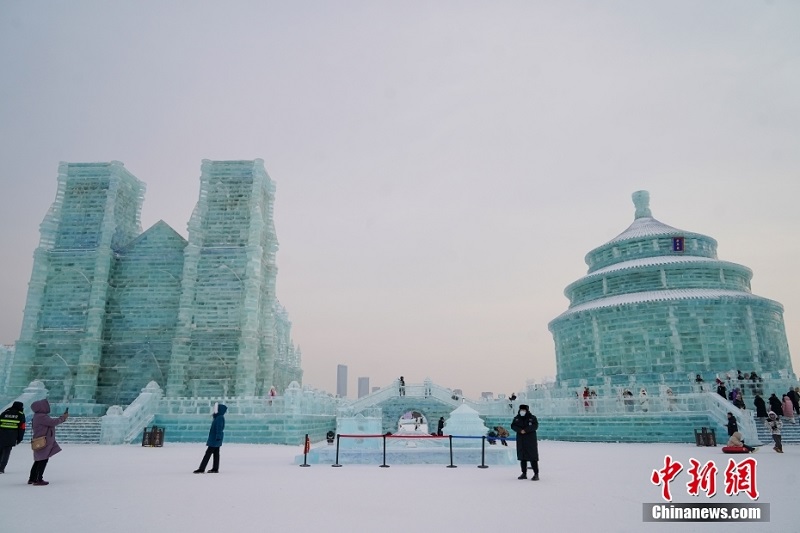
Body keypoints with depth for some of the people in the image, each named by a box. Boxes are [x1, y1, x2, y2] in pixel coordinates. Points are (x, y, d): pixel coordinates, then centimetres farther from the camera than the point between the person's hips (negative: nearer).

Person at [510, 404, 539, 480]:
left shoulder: (532, 417, -1)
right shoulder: (517, 418, 9)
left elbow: (535, 426, -15)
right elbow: (513, 426, -1)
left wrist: (526, 430, -22)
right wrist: (520, 430, -17)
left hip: (531, 440, -4)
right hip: (520, 440, 4)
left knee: (533, 457, -6)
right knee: (522, 457, 7)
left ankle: (536, 474, -1)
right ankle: (524, 473, 16)